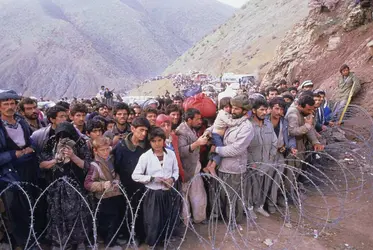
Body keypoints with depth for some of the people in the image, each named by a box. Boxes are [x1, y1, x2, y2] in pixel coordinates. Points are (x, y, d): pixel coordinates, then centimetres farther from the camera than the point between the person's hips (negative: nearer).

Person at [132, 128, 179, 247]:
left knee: (169, 220, 14)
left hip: (169, 193, 3)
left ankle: (165, 240, 40)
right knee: (153, 222, 4)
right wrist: (152, 178, -16)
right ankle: (152, 243, 30)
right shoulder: (145, 156, -10)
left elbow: (176, 170, 11)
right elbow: (135, 175, -7)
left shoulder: (171, 154, -1)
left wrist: (172, 179, -10)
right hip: (153, 194, -3)